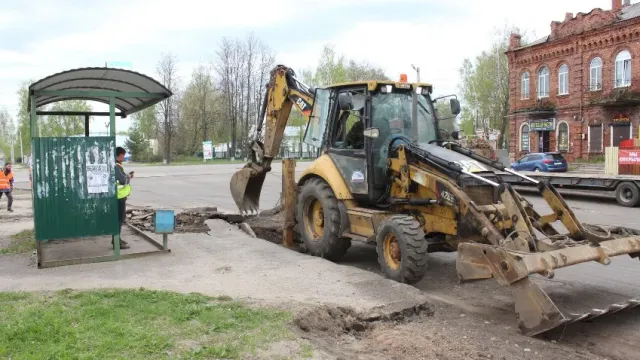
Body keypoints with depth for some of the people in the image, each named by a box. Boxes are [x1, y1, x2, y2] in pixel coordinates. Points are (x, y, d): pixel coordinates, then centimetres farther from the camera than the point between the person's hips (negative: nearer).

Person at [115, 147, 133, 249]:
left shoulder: (117, 166, 14)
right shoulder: (116, 167, -19)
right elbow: (123, 180, -26)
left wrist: (127, 176, 8)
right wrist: (128, 177, -7)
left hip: (120, 196, 11)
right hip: (119, 197, -11)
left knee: (120, 218, 18)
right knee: (119, 219, -6)